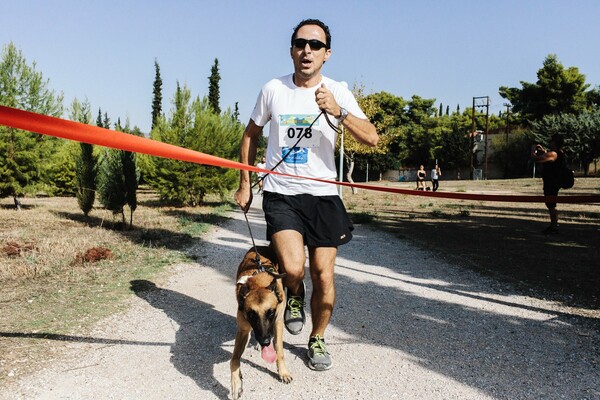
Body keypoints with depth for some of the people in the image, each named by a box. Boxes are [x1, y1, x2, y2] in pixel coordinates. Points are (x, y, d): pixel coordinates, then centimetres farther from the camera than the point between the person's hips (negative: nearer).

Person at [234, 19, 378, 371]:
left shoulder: (338, 91, -1)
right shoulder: (273, 90, 1)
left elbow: (372, 138, -11)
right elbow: (251, 135, 14)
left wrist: (337, 111, -27)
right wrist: (245, 184, 11)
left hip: (323, 195, 1)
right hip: (280, 194, 0)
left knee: (324, 277, 5)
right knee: (293, 267, -22)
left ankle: (318, 340, 31)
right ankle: (294, 295, 16)